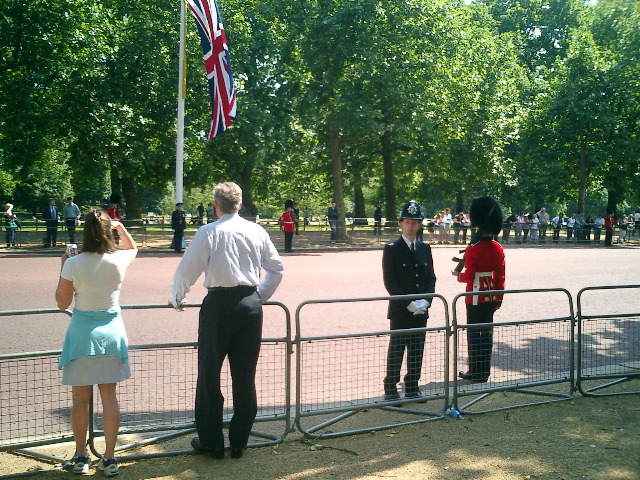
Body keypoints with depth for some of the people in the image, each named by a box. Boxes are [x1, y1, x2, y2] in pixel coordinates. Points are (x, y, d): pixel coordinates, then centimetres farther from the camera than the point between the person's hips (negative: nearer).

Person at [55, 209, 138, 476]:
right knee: (109, 397, 8)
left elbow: (62, 303, -2)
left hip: (82, 332, -2)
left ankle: (81, 457, 20)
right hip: (111, 331, 2)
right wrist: (121, 228, 12)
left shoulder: (73, 264, -14)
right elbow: (133, 248, 19)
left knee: (81, 399, 10)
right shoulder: (119, 260, -7)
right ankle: (109, 458, 12)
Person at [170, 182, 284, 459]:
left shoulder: (208, 233, -5)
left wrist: (177, 298, 12)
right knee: (245, 376, 10)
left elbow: (187, 270, -4)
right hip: (251, 305, 4)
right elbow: (276, 268, 13)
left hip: (219, 304, -4)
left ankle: (211, 442, 14)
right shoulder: (256, 231, 6)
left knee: (209, 374, 7)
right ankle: (239, 442, 17)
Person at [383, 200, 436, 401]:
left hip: (421, 310, 5)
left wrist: (425, 300, -6)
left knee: (417, 351, 9)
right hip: (400, 310, -5)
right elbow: (389, 281, -9)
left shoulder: (425, 249, 10)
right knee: (396, 351, 0)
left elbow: (431, 278, 11)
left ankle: (412, 388, 20)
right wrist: (408, 303, -15)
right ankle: (391, 390, 8)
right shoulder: (391, 249, -5)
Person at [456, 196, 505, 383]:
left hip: (476, 298, -6)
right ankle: (485, 371, 19)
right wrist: (499, 298, 14)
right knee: (487, 332, 13)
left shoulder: (473, 250, -17)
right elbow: (501, 277, 7)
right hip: (491, 297, 6)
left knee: (474, 333, 2)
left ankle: (476, 371, 7)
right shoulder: (498, 249, 4)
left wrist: (459, 276, 4)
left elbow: (469, 276, -17)